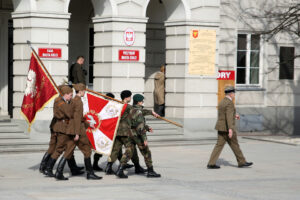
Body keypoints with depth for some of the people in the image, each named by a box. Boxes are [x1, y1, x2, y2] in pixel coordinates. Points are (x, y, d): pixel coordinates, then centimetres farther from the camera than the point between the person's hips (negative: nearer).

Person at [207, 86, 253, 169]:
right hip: (227, 128, -8)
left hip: (221, 128, 8)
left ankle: (211, 164, -3)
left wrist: (234, 116, 30)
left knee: (219, 145, 5)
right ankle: (242, 162, 14)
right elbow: (229, 116, -26)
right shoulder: (230, 103, -15)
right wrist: (230, 129, -33)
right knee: (235, 145, 4)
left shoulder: (222, 102, 13)